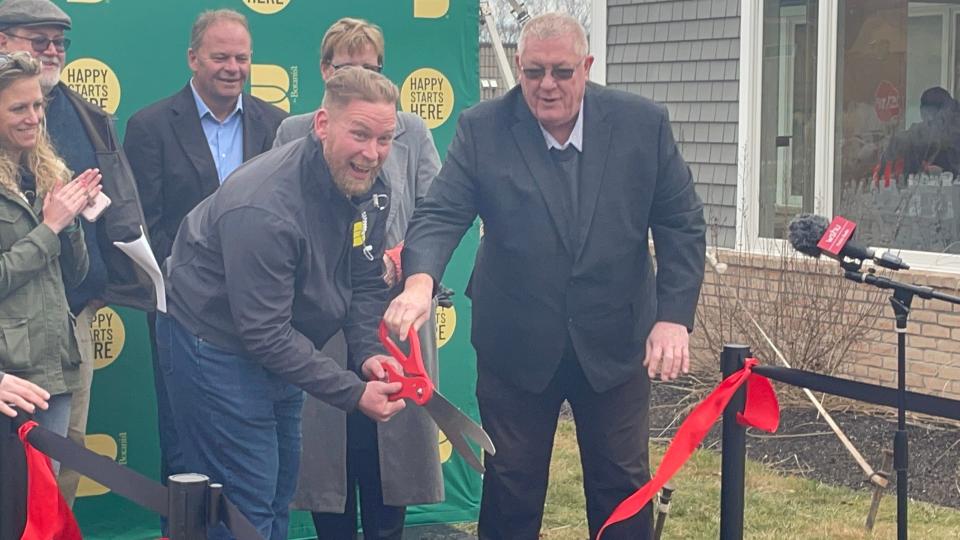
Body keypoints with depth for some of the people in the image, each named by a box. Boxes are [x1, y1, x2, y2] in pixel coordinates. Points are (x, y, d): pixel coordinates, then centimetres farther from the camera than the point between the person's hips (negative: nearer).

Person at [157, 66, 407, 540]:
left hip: (276, 346, 9)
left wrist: (369, 352, -14)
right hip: (215, 345, -9)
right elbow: (265, 334, -31)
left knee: (279, 490, 19)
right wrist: (352, 393, -30)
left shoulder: (368, 188, -7)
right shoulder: (264, 209, -33)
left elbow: (367, 283, 4)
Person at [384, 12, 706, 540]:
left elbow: (681, 224, -2)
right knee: (511, 487, 11)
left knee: (622, 486, 12)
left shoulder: (643, 123, -6)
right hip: (516, 344, 0)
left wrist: (674, 316, -13)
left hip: (615, 343, 1)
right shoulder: (483, 128, -8)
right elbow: (440, 214, -14)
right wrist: (420, 280, -35)